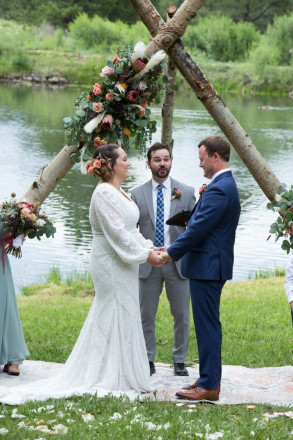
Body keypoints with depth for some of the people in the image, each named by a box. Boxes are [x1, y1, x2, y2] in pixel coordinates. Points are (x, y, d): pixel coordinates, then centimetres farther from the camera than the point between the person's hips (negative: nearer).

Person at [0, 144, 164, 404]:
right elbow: (117, 232, -22)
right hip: (112, 264, -10)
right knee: (117, 317, -5)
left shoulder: (118, 193, 14)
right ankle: (112, 381, 2)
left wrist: (150, 248, 6)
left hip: (122, 264, 10)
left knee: (121, 319, 13)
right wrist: (145, 254, -18)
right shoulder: (105, 193, -17)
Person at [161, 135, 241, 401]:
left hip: (207, 268, -11)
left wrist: (171, 253, -11)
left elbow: (198, 228, -21)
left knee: (207, 326, -6)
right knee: (208, 325, 15)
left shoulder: (219, 190, -19)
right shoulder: (226, 185, 15)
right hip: (211, 265, 11)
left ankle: (209, 386, -3)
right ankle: (211, 378, 23)